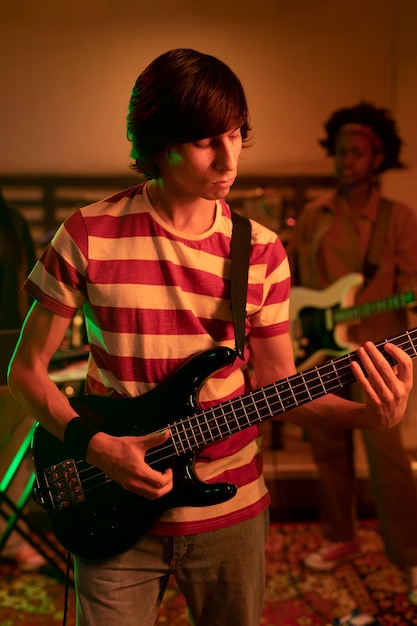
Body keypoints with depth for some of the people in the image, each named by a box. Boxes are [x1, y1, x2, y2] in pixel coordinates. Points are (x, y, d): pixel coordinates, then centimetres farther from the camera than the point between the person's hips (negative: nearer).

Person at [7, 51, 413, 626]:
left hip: (230, 510, 2)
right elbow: (27, 368, -2)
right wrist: (93, 445, -16)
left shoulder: (262, 251, -3)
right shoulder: (89, 235, -10)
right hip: (116, 515, -2)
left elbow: (277, 383, 1)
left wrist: (366, 414, -16)